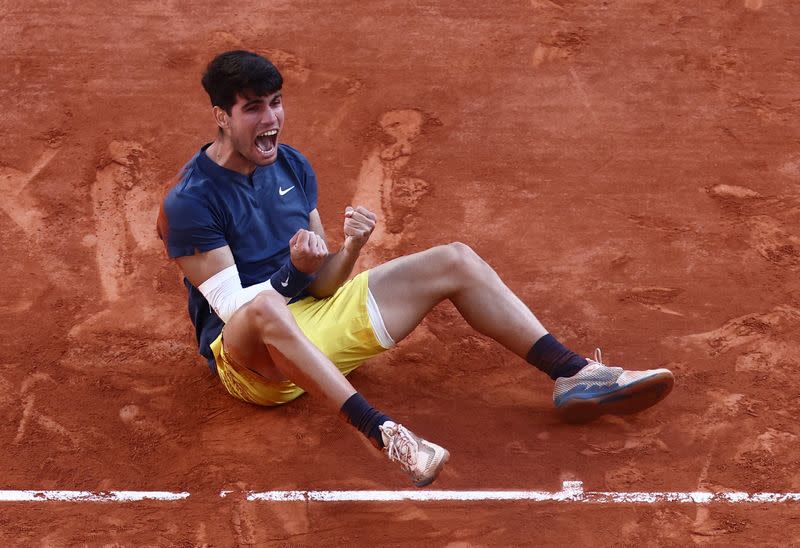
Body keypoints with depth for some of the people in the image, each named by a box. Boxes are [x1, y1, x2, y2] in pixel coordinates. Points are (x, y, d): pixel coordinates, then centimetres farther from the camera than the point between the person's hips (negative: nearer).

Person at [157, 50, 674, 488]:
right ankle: (382, 432, -52)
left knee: (455, 261, -2)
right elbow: (236, 307, -19)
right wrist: (293, 271, -32)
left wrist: (350, 250, -17)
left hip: (312, 317, 7)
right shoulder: (190, 200, -16)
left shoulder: (294, 166, 4)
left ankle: (575, 375, -8)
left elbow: (322, 284, 3)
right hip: (250, 359, -7)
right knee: (266, 307, -45)